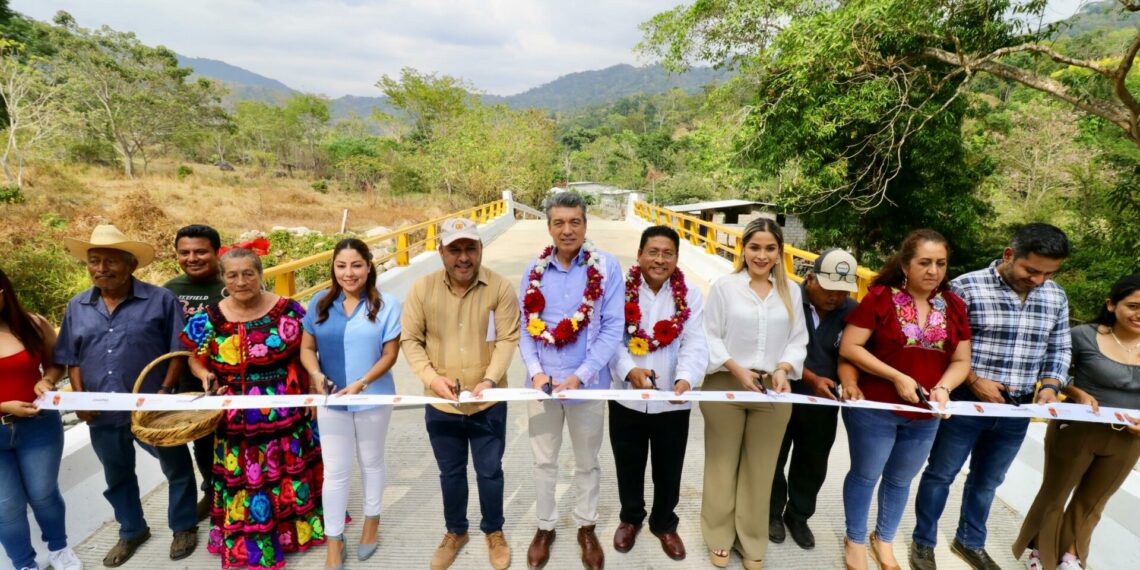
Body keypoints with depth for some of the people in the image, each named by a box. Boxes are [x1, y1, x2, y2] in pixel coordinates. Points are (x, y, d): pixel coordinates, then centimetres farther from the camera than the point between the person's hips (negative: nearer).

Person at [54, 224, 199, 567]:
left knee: (177, 468, 11)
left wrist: (164, 391, -15)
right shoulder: (77, 307, 5)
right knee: (117, 476, 22)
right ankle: (132, 530, 43)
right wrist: (79, 396, -3)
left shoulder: (160, 300, -9)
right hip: (103, 412, 5)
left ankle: (183, 527, 31)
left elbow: (178, 351, -8)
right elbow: (72, 358, 11)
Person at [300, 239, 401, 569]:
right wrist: (316, 374, -16)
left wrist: (360, 384, -22)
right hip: (331, 401, 2)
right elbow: (307, 348, 4)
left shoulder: (387, 305, -11)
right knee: (335, 472, 10)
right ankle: (334, 542, 29)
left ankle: (372, 522, 43)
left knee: (371, 462, 19)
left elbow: (389, 355, -11)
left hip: (373, 399, -1)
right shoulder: (320, 303, -3)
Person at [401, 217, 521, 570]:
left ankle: (494, 532, 42)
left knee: (490, 471, 16)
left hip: (488, 402, -1)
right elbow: (411, 340, -4)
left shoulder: (500, 288, -12)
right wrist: (432, 377, -17)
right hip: (440, 404, 2)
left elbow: (508, 339, -12)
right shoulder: (422, 289, -8)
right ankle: (455, 532, 46)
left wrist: (490, 379, -25)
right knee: (451, 472, 21)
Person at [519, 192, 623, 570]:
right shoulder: (535, 271, -1)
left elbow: (613, 327, -11)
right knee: (544, 460, 18)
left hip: (588, 382, -2)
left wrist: (579, 376, -17)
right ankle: (545, 526, 40)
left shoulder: (606, 266, -10)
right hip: (542, 381, 2)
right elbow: (525, 326, 2)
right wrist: (535, 371, -13)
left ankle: (586, 527, 41)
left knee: (587, 462, 17)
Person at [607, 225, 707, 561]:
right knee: (629, 467, 19)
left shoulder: (691, 295, -3)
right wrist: (629, 370, -29)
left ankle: (664, 524, 44)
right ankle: (631, 518, 46)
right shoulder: (621, 289, -6)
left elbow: (695, 344, -10)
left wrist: (685, 379, -28)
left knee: (668, 470, 18)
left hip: (672, 402, 1)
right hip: (627, 398, 0)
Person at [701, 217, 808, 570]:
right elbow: (710, 336, -5)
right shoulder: (725, 286, -5)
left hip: (772, 390, 3)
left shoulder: (791, 291, 6)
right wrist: (737, 369, -15)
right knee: (723, 464, 10)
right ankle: (719, 536, 29)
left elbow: (797, 339, 6)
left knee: (760, 468, 13)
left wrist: (783, 369, -11)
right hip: (726, 386, -2)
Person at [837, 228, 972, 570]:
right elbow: (849, 347, -16)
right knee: (865, 475, 12)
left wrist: (943, 388, -15)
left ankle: (884, 539, 44)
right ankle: (855, 540, 34)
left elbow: (961, 361, 4)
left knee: (900, 479, 21)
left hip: (925, 416, 5)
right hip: (874, 409, -5)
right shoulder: (880, 298, -13)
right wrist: (897, 377, -21)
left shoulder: (953, 306, 2)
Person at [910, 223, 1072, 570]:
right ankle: (924, 542, 28)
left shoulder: (1056, 298, 4)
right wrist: (973, 380, -18)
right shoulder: (967, 287, -14)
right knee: (941, 474, 9)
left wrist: (1049, 386, -5)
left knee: (987, 481, 21)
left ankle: (969, 542, 42)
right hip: (965, 403, -5)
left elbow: (1059, 350, 12)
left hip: (1017, 411, 5)